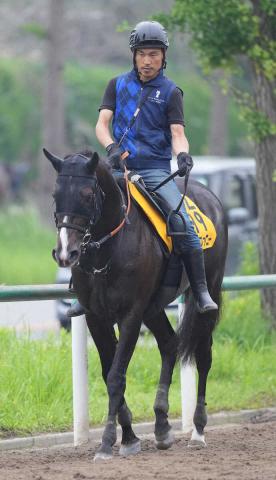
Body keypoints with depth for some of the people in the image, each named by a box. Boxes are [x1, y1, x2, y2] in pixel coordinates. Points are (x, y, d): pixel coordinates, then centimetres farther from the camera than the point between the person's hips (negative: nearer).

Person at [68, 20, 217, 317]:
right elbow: (102, 123, 2)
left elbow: (177, 133, -3)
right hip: (120, 169, 2)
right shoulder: (118, 85, 11)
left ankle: (202, 295, -16)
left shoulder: (170, 92, 5)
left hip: (156, 170, -2)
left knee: (183, 224, -20)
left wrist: (182, 154, -26)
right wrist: (112, 148, -18)